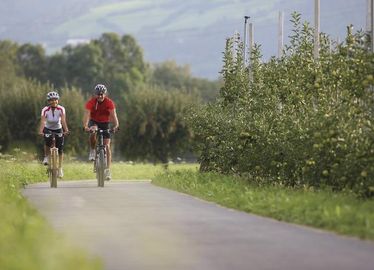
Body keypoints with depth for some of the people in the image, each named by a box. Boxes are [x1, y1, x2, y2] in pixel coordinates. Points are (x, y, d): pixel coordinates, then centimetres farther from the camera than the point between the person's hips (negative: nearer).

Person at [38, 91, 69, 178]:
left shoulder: (61, 109, -21)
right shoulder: (45, 110, -22)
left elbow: (63, 121, -32)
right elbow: (42, 122, -34)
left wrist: (66, 130, -50)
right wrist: (40, 131, -51)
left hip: (58, 129, 1)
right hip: (48, 129, -1)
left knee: (60, 149, -7)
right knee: (48, 141, -31)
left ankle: (60, 169, 4)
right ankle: (46, 157, -5)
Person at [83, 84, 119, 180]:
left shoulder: (109, 103, -20)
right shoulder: (91, 102, -21)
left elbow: (113, 114, -30)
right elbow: (87, 114, -32)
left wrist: (116, 125, -49)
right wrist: (85, 126, -50)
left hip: (105, 123, 0)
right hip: (94, 122, 0)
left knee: (107, 146, -10)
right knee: (93, 132, -37)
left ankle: (108, 170, -9)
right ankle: (92, 151, -12)